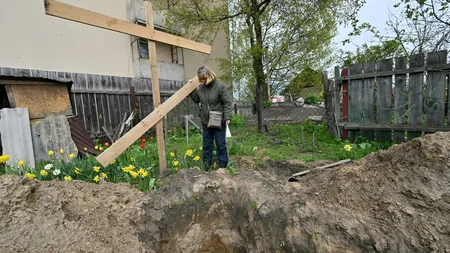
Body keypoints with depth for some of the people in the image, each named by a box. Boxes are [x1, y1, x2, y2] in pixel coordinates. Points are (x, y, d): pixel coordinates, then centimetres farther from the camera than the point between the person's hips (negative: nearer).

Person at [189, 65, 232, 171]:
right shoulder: (201, 87, 2)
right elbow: (196, 99, 16)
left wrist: (227, 117, -20)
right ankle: (206, 164, 30)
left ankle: (222, 166, 22)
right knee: (206, 144, 15)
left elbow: (227, 102, -14)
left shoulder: (220, 86, -14)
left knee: (221, 144, 8)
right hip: (206, 121, 5)